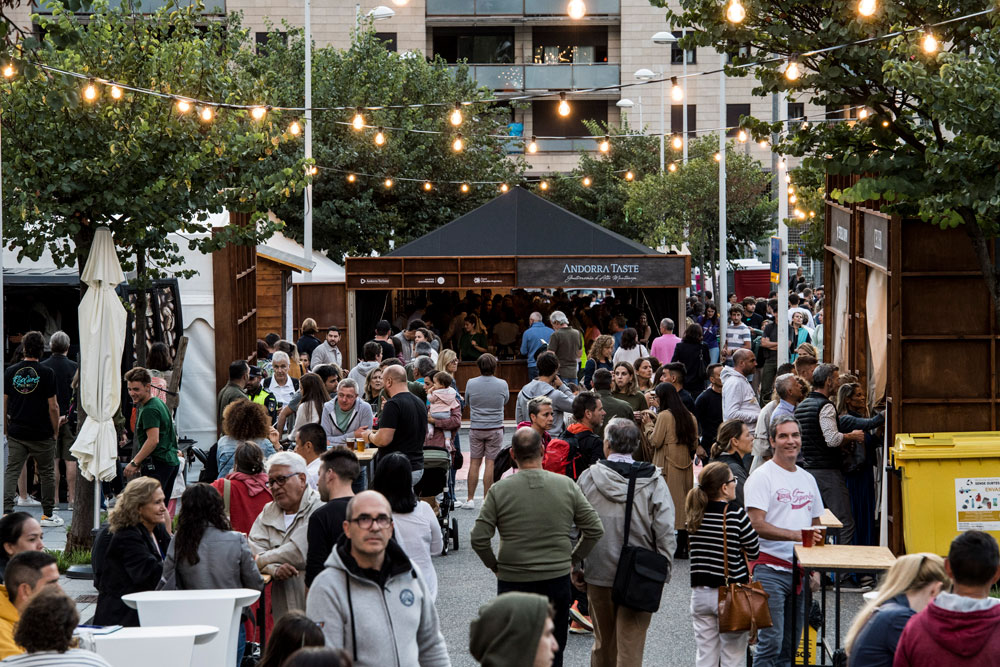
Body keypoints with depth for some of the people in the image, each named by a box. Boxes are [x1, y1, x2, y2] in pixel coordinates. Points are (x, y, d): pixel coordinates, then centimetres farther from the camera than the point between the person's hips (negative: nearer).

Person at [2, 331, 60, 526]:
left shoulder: (10, 372, 2)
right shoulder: (46, 373, -8)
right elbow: (53, 407, -9)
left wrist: (6, 429, 15)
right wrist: (55, 432, 2)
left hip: (16, 434, 2)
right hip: (41, 434, -2)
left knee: (11, 471, 2)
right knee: (46, 472, 11)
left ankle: (6, 511, -11)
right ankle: (48, 514, 16)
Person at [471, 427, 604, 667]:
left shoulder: (499, 490, -9)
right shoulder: (567, 486, -4)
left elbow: (478, 538, -11)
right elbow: (594, 530, 0)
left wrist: (494, 565, 5)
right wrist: (572, 559, 11)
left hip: (513, 582, -1)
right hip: (558, 580, 1)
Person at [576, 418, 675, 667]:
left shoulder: (588, 478, -4)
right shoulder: (653, 482, -8)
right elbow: (665, 533, -9)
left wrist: (574, 567, 11)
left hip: (598, 575, 2)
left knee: (603, 644, 17)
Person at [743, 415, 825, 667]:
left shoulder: (808, 479, 17)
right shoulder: (762, 477, -5)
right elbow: (757, 525, -15)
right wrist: (795, 535, -25)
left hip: (800, 570, 7)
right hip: (771, 569, -7)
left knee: (790, 646, 8)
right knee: (771, 642, -12)